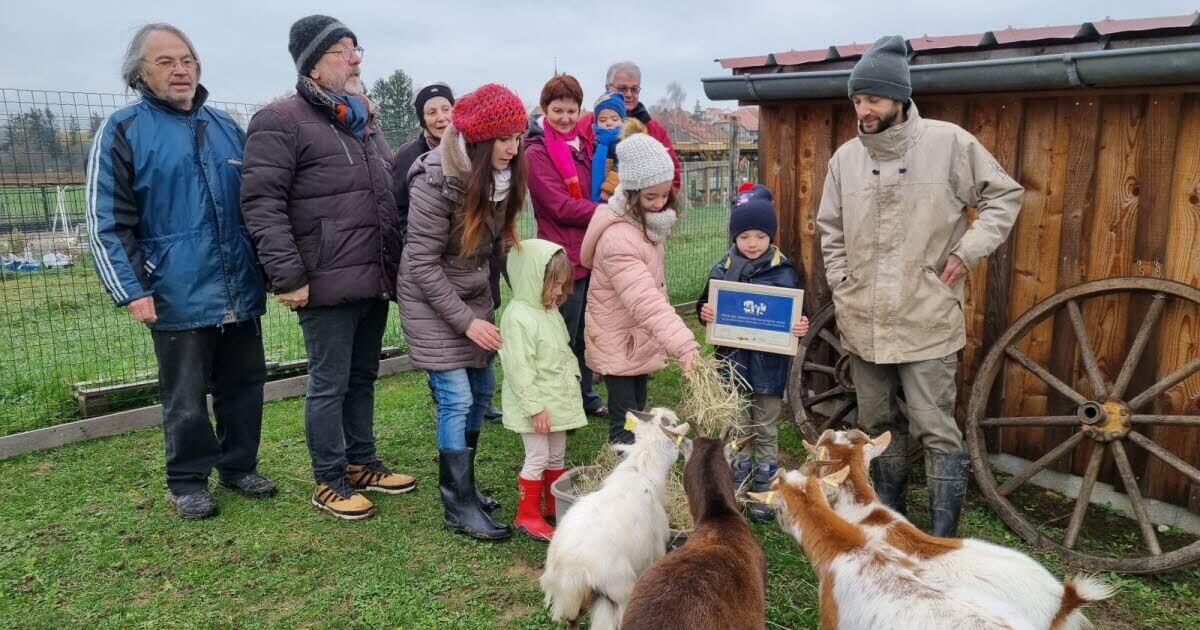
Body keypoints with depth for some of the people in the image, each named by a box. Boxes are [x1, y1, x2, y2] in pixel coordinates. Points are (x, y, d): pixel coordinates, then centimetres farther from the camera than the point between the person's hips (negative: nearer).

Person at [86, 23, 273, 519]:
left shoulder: (225, 127, 12)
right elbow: (107, 224, -5)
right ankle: (188, 482, 23)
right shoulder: (123, 130, -2)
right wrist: (131, 291, -12)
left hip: (241, 292, 5)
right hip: (178, 298, -4)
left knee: (245, 385, 13)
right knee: (186, 399, 6)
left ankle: (238, 465, 30)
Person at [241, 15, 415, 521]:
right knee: (329, 384, 3)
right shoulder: (282, 122, -8)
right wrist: (288, 276, -20)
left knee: (363, 378, 17)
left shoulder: (365, 120, 18)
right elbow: (261, 203, -15)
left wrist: (397, 265, 19)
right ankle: (329, 483, 17)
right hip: (328, 286, -7)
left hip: (376, 281, 8)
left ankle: (362, 464, 31)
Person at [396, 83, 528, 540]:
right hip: (432, 300, -7)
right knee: (456, 399, -8)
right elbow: (423, 263, -20)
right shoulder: (435, 181, -22)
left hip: (475, 295, 7)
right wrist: (466, 321, -20)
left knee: (481, 391, 10)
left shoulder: (499, 176, -2)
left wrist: (489, 304, 1)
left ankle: (460, 483, 26)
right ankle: (460, 507, 3)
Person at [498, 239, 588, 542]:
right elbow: (519, 370, -24)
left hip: (557, 400, 9)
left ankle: (555, 505, 33)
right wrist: (535, 408, -23)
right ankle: (527, 515, 13)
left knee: (557, 455, 18)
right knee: (538, 458, -1)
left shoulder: (551, 312, 8)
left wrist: (572, 388, 17)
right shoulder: (518, 318, -22)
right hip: (535, 406, -9)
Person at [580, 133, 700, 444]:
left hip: (639, 338, 9)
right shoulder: (618, 239, -29)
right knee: (624, 422, -4)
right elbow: (646, 301, -38)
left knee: (638, 412, 19)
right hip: (617, 341, -9)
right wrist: (683, 343, -45)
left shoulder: (643, 224, 3)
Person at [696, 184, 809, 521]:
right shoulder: (723, 269, -1)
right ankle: (737, 487, 29)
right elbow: (706, 305, 6)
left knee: (766, 431, 13)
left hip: (769, 364, -2)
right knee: (737, 429, 14)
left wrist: (801, 328, -23)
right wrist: (705, 313, -16)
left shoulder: (782, 271, -7)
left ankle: (764, 489, 26)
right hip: (733, 360, 2)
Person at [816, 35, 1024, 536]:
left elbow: (1004, 195, 2)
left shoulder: (948, 142, -6)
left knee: (936, 431, -2)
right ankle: (889, 514, 35)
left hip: (927, 321, -4)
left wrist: (967, 250, -8)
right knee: (876, 425, 16)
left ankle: (943, 540, 10)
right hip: (863, 323, 5)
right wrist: (842, 290, 7)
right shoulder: (845, 157, 5)